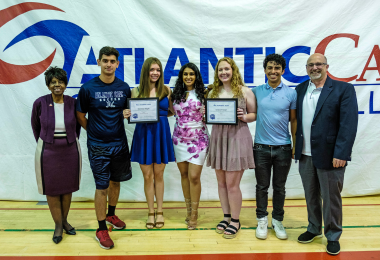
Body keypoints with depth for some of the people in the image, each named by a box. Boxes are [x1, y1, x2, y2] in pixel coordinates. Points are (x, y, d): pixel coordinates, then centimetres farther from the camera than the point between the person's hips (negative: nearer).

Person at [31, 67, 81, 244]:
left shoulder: (73, 102, -6)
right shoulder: (40, 103, -8)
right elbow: (35, 126, 7)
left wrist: (72, 141, 10)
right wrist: (43, 144, 11)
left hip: (70, 151, 1)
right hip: (48, 152, -1)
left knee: (67, 188, 12)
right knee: (52, 189, 7)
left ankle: (64, 221, 31)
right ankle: (58, 225, 24)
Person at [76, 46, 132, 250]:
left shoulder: (124, 87, 1)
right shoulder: (88, 88, -8)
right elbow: (80, 116, 1)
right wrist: (94, 132, 0)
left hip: (120, 143, 4)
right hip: (98, 146, -3)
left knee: (115, 181, 17)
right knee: (102, 186, 1)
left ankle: (111, 215, 40)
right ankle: (101, 229, 17)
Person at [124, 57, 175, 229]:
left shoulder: (166, 90, 1)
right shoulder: (136, 91, 0)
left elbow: (172, 111, 8)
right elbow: (132, 113, 5)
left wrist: (160, 113, -10)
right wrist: (126, 115, -16)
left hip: (161, 133, 0)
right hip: (143, 134, 0)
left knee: (159, 174, 11)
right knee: (147, 176, 7)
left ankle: (159, 211, 26)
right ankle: (150, 212, 24)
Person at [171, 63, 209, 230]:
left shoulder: (202, 94, -2)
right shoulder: (176, 94, 8)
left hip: (198, 139, -4)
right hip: (179, 139, 4)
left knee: (194, 176, -5)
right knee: (184, 174, 11)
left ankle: (194, 213, 10)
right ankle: (188, 208, 27)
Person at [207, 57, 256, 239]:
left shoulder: (245, 92, 0)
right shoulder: (213, 93, 11)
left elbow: (255, 114, 4)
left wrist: (244, 117, -15)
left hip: (237, 137, -4)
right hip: (218, 137, 5)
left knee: (232, 184, -2)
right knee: (221, 182, 11)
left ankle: (235, 220, 17)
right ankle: (226, 216, 29)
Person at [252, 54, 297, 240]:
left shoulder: (291, 93, 0)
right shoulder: (257, 92, 3)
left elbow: (294, 120, 4)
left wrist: (296, 145, 1)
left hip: (283, 147, 0)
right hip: (261, 147, 1)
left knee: (279, 187, 11)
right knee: (262, 186, 10)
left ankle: (277, 221, 27)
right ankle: (262, 221, 25)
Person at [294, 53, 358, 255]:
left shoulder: (343, 89, -6)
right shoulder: (300, 89, 8)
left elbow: (348, 124, -11)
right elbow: (296, 119, 10)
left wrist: (341, 154, -17)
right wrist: (295, 147, 5)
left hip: (329, 155, -4)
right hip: (305, 155, 4)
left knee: (331, 198, 8)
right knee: (311, 196, 17)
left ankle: (333, 236, 27)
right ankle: (314, 229, 36)